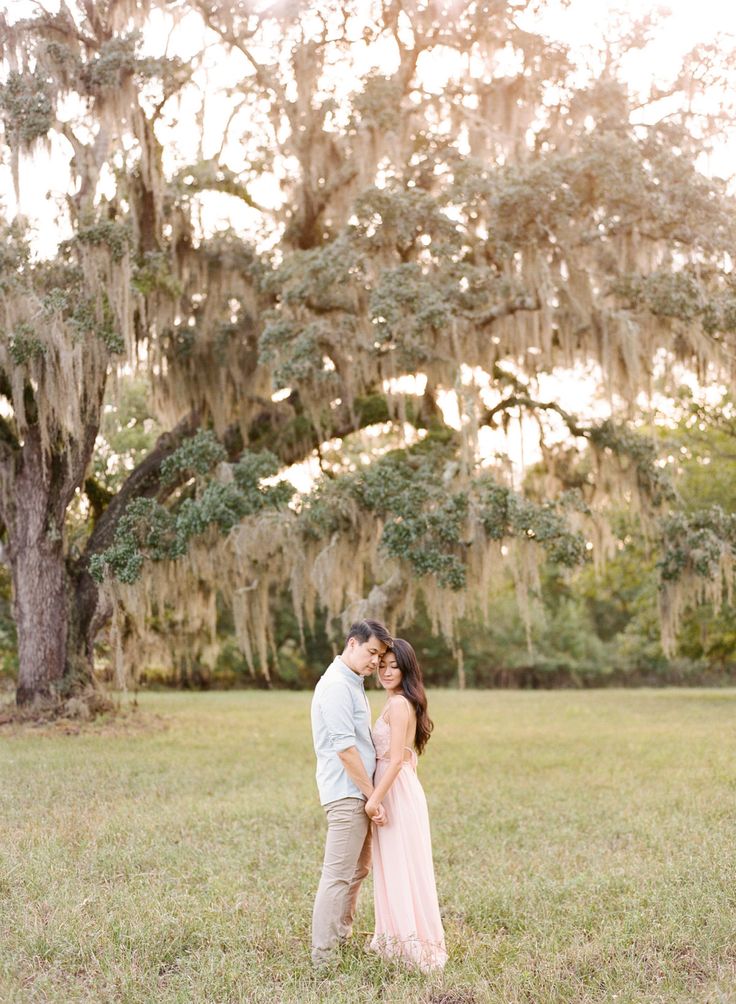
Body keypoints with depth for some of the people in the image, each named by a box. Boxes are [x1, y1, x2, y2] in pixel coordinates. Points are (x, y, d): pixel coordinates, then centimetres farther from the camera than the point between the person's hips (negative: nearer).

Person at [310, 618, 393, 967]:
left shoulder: (352, 683, 17)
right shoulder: (337, 685, -16)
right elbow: (344, 748, -20)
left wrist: (371, 794, 20)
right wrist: (373, 796, -17)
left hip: (358, 793, 11)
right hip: (346, 793, -11)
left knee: (359, 868, 20)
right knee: (338, 874, -7)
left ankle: (341, 935, 31)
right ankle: (323, 955, -2)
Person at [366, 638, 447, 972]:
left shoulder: (398, 704, -16)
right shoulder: (403, 702, 13)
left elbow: (396, 760, -21)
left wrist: (374, 798, -20)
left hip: (397, 792, -10)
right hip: (397, 790, 10)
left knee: (401, 868, -1)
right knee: (394, 867, 16)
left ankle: (414, 943, 7)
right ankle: (399, 938, 25)